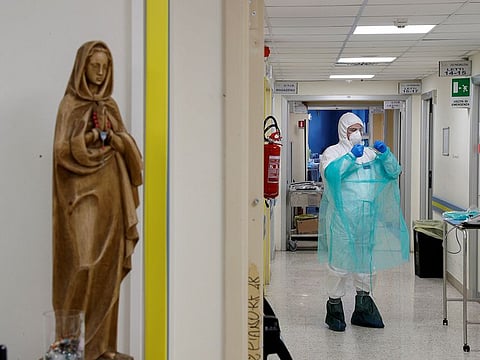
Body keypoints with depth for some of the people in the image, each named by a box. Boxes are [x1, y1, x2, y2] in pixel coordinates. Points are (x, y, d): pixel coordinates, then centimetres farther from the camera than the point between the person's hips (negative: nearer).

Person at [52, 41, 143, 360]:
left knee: (108, 267, 4)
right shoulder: (70, 104, 0)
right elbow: (64, 150, -10)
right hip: (82, 195, -6)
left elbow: (129, 149, 10)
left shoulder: (111, 105, 16)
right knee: (84, 266, -11)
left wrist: (112, 136, -9)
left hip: (110, 193, 6)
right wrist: (92, 135, -19)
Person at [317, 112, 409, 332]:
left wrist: (385, 154, -9)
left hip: (368, 218, 5)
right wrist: (351, 156, -22)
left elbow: (393, 172, 7)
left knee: (368, 262, 11)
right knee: (340, 263, -3)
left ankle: (363, 309, 23)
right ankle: (334, 309, 10)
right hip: (342, 218, -5)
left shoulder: (371, 154, 15)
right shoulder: (332, 152, 3)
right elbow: (330, 173, -17)